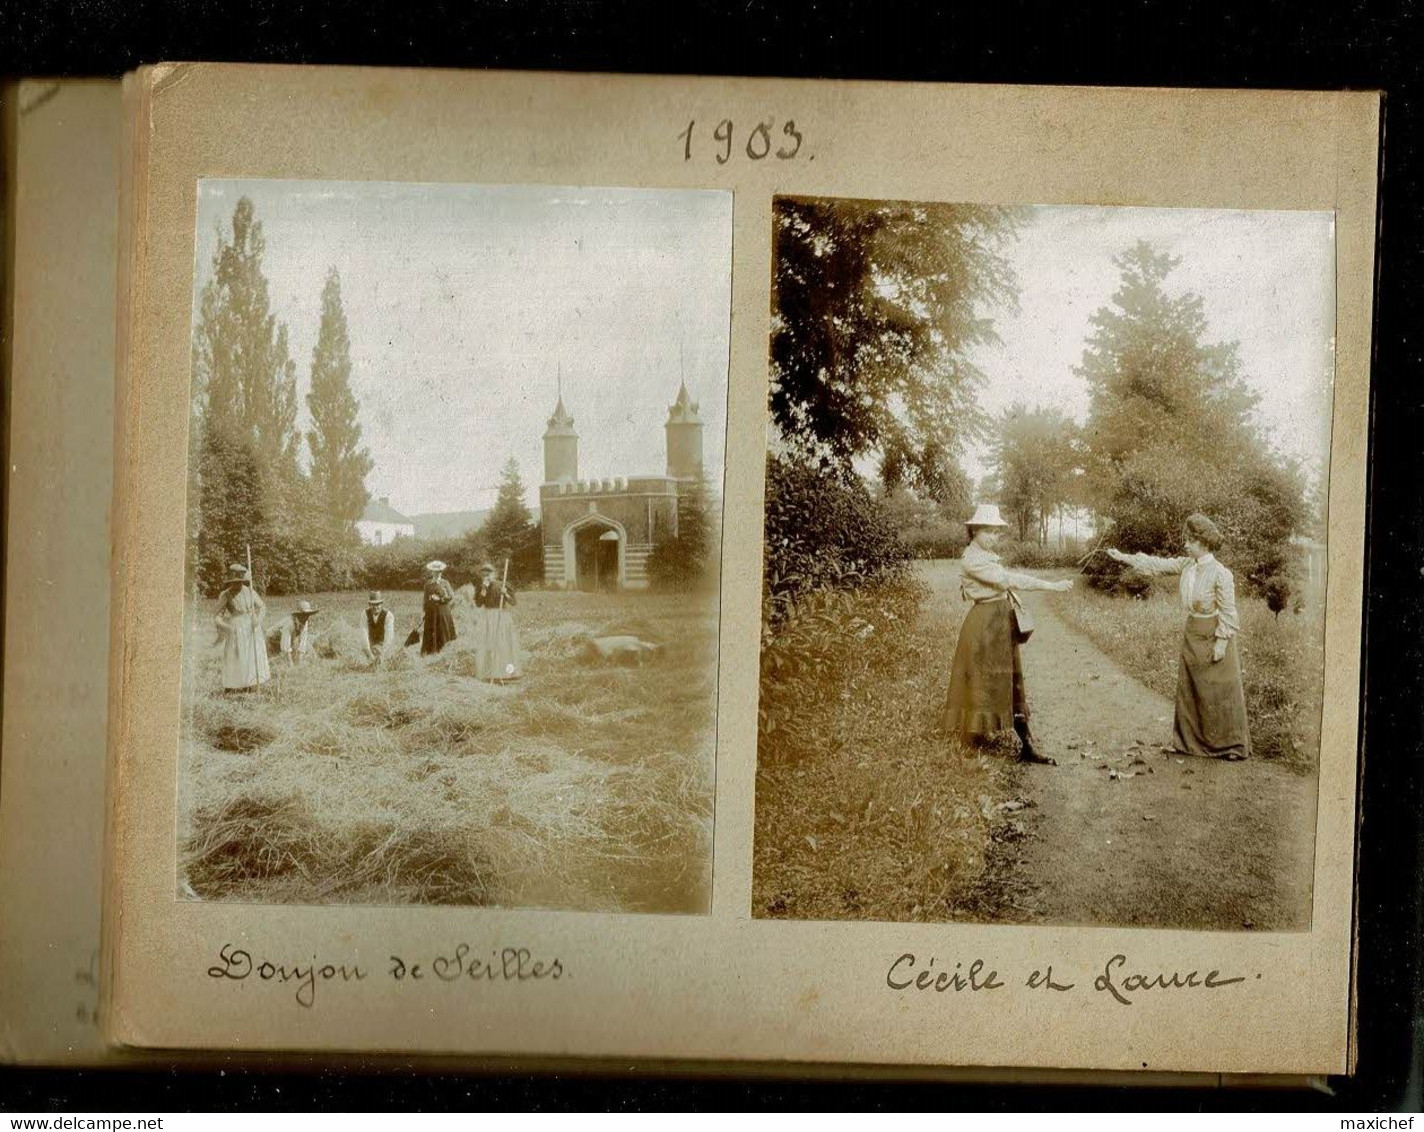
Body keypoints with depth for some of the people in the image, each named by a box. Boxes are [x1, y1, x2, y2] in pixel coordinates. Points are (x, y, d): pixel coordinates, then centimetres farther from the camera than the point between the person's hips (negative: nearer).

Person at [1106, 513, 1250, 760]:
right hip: (1192, 633, 7)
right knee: (1189, 689, 12)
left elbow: (1228, 612, -16)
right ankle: (1192, 740, 23)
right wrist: (1124, 558, 8)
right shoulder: (1187, 565, 3)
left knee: (1220, 692, 0)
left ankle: (1232, 745, 11)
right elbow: (1158, 565, 10)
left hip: (1214, 636, -7)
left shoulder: (1221, 574, -18)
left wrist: (1221, 642, -18)